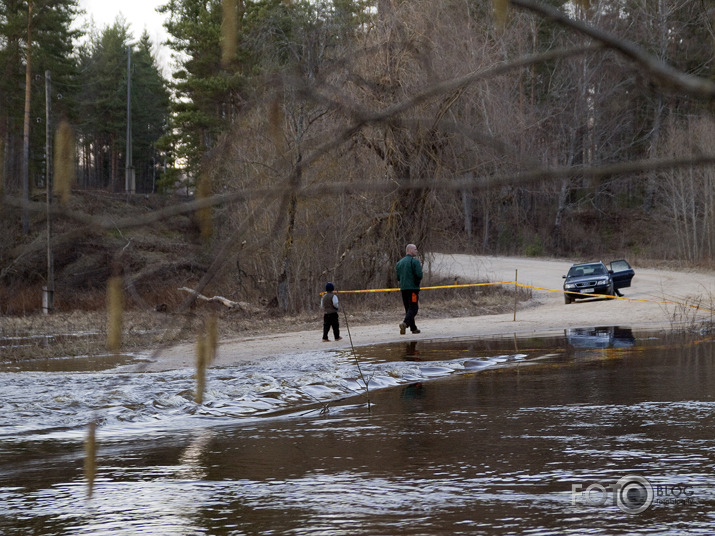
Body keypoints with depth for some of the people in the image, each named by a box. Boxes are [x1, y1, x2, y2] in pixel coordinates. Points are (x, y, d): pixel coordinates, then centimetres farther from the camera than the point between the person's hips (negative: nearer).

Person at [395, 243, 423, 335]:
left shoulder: (399, 262, 13)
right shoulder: (414, 261, -9)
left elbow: (398, 277, 14)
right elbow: (419, 275, -15)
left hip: (403, 288, 7)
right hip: (413, 288, -7)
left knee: (408, 308, 13)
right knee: (413, 308, -7)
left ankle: (413, 328, 15)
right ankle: (405, 323, -27)